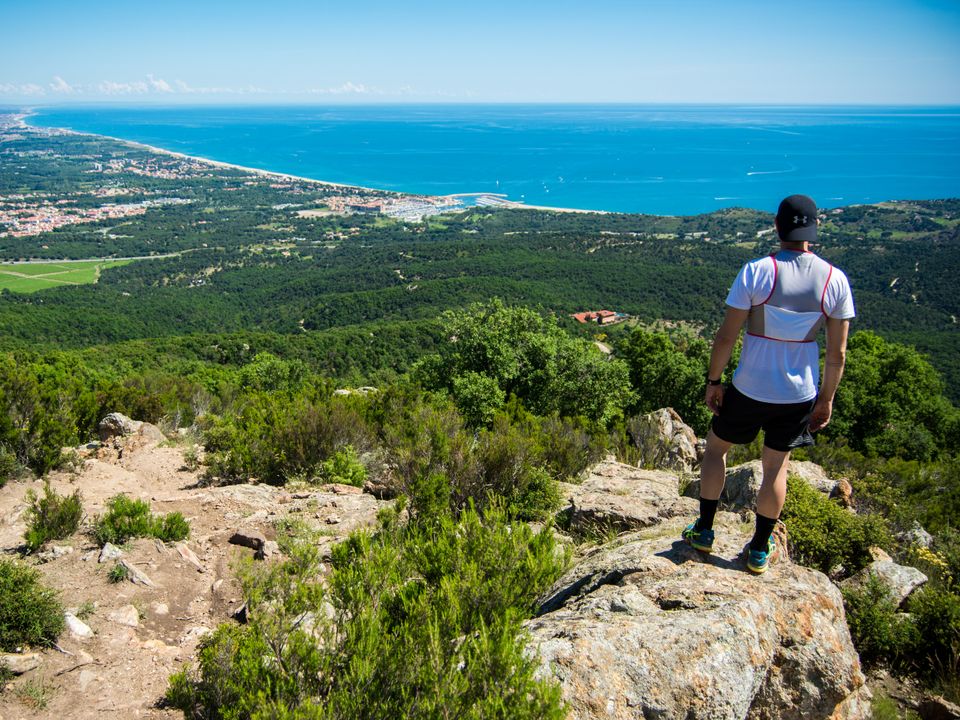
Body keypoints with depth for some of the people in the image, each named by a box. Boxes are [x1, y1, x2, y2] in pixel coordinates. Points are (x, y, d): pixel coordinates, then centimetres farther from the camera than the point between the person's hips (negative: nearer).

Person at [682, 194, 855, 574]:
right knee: (776, 466, 18)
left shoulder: (756, 272, -16)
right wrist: (826, 399, 9)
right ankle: (760, 550, 31)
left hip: (750, 389, -2)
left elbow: (726, 336, -13)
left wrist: (713, 380, 0)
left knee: (716, 447, 21)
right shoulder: (835, 280, -8)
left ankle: (703, 531, 29)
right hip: (799, 394, 3)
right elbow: (837, 353, -3)